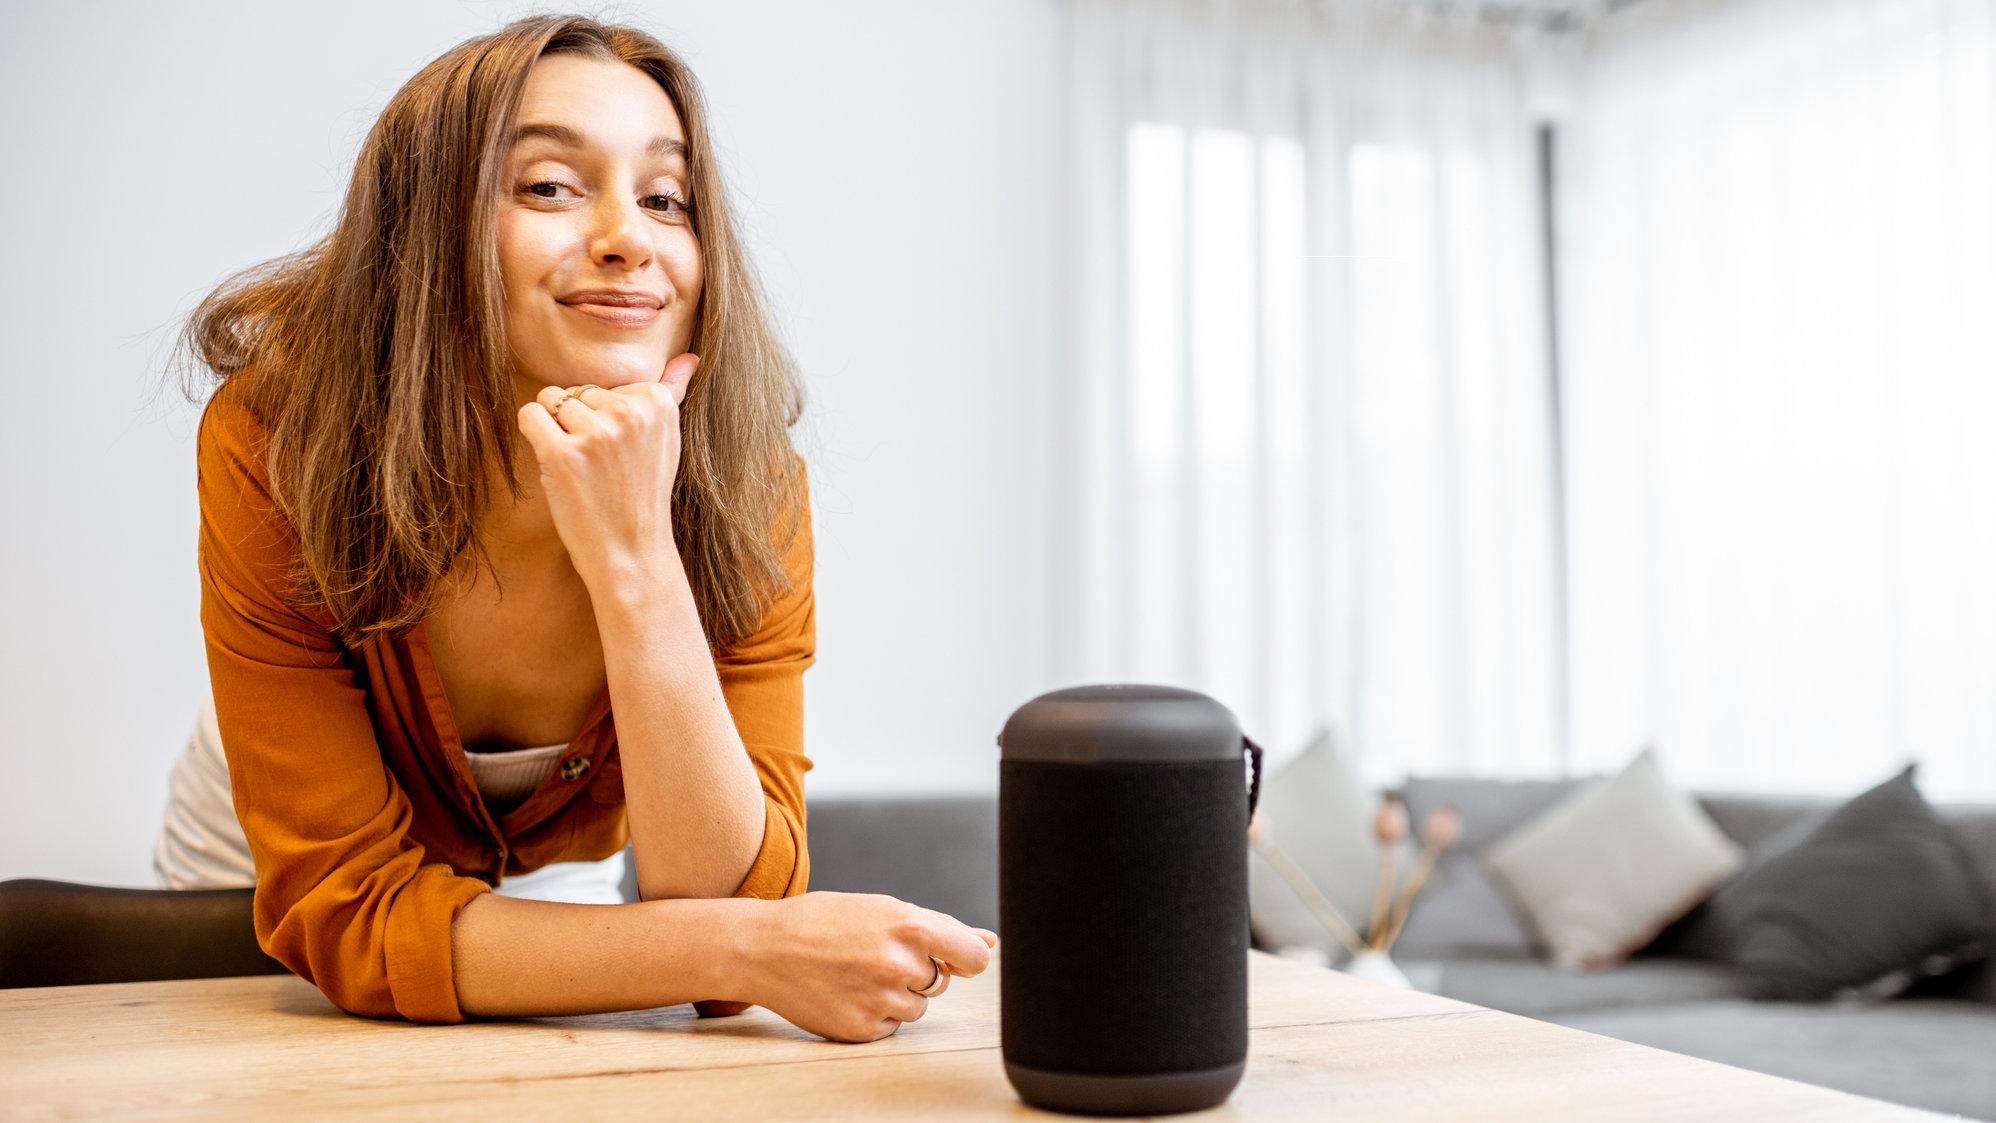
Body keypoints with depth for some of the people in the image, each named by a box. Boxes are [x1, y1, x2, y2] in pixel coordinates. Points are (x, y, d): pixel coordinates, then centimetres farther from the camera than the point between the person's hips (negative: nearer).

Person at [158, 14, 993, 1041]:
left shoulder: (749, 489, -21)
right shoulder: (272, 442, -25)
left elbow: (727, 902, -27)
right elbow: (343, 905, -26)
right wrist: (746, 951, -38)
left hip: (554, 895, 2)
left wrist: (636, 564, -40)